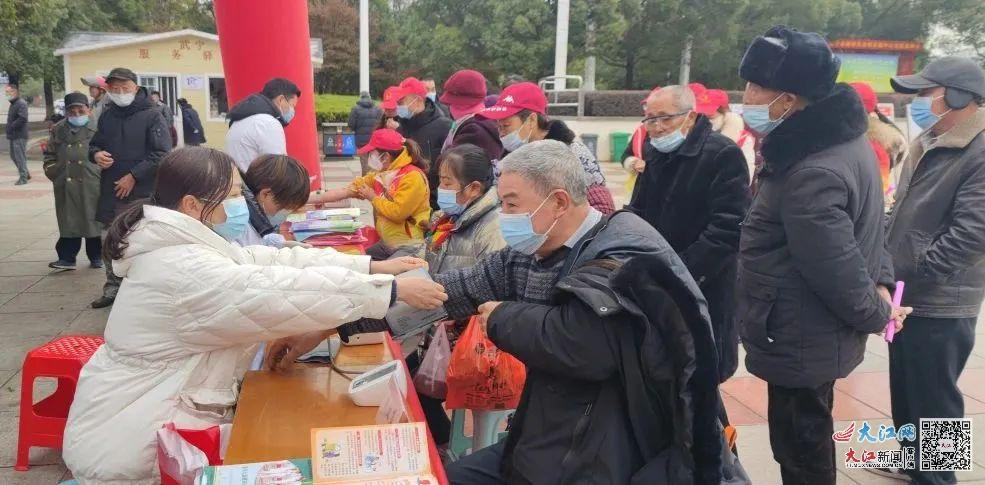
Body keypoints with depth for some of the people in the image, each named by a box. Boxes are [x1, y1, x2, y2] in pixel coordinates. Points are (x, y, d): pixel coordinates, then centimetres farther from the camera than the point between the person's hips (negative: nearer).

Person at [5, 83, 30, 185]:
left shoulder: (21, 103, -14)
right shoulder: (13, 104, 16)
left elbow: (22, 119, -26)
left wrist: (10, 127, -21)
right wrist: (8, 128, 10)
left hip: (19, 136, -10)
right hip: (13, 136, 10)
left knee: (20, 157, -5)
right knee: (13, 156, 15)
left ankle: (23, 178, 1)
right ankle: (26, 174, 26)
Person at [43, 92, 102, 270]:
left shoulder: (98, 127, 1)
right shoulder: (58, 130, 12)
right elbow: (50, 154, 19)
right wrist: (52, 170, 6)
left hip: (92, 184, -3)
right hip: (66, 184, 3)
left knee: (94, 220, 5)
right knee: (69, 222, 6)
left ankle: (96, 256, 18)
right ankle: (67, 258, 12)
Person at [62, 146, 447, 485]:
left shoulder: (188, 246, 4)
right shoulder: (183, 269, -28)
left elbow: (270, 261, 3)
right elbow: (281, 292, -32)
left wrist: (371, 266, -2)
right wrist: (392, 290, -28)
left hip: (157, 408, 9)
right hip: (130, 441, -9)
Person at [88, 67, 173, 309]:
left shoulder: (152, 115, -7)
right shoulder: (107, 115, 11)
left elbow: (161, 154, -13)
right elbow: (95, 144, 23)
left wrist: (134, 176, -14)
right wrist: (95, 154, -2)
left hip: (143, 193, -6)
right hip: (111, 192, 6)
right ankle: (113, 288, 27)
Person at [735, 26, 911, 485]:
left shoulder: (811, 174, -29)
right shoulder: (843, 140, 5)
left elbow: (837, 269, -25)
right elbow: (865, 224, 15)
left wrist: (876, 316, -8)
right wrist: (880, 284, 7)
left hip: (798, 343, -10)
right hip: (815, 337, 10)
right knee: (807, 445, 25)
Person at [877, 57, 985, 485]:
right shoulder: (926, 144, 11)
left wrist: (911, 278, -22)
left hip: (939, 307, -9)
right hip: (907, 299, 9)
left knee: (933, 402, 5)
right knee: (904, 396, 22)